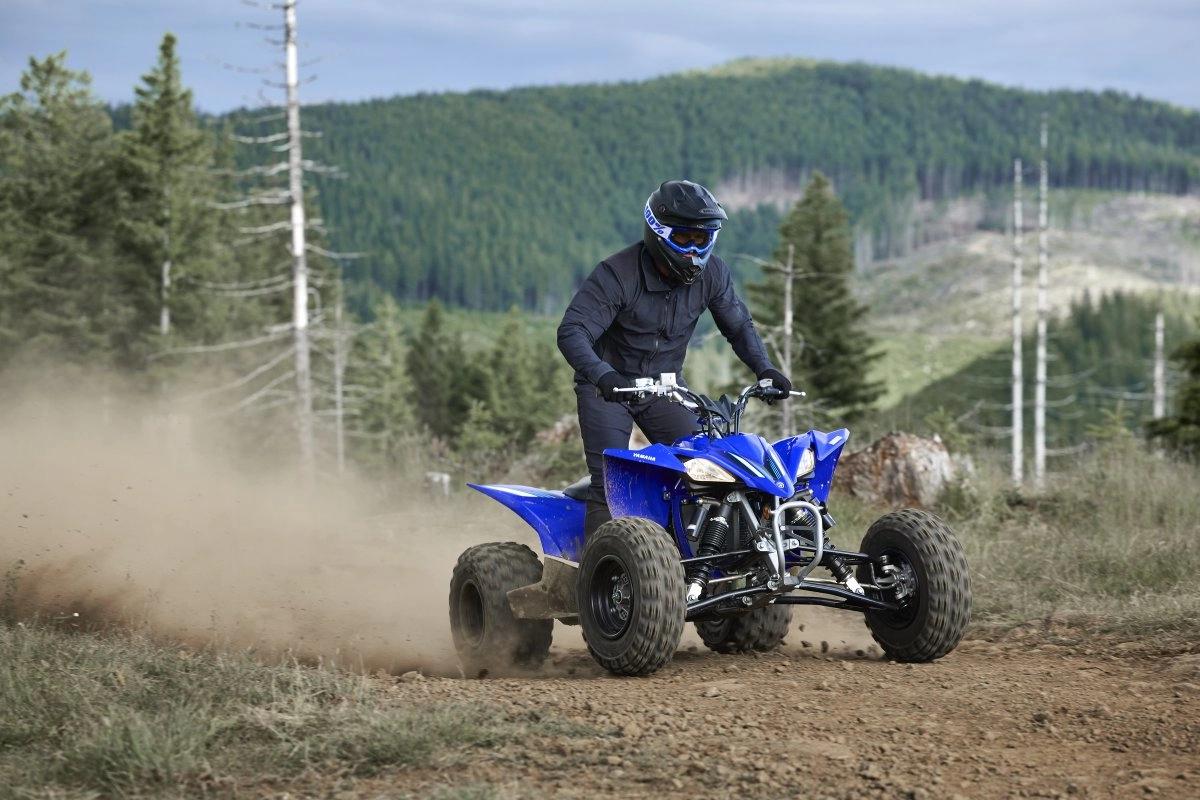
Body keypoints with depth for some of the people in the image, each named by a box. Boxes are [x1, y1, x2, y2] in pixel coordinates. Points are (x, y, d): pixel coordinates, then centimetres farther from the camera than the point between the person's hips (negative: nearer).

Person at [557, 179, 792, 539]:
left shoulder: (712, 273, -8)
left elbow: (738, 324, 7)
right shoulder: (616, 274, -24)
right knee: (609, 485, -15)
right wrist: (602, 375, -48)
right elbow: (572, 332, -31)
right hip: (607, 386, -5)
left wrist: (764, 368, -11)